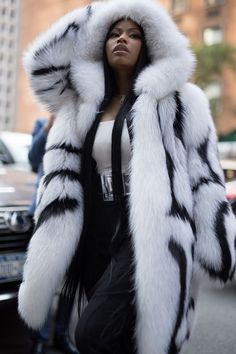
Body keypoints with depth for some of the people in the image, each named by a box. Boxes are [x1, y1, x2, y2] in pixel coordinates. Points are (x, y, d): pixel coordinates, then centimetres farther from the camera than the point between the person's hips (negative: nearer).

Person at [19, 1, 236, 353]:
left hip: (149, 239, -5)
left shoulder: (175, 99, 1)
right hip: (98, 239, 6)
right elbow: (42, 61, 9)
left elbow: (204, 174, -1)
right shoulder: (85, 105, 14)